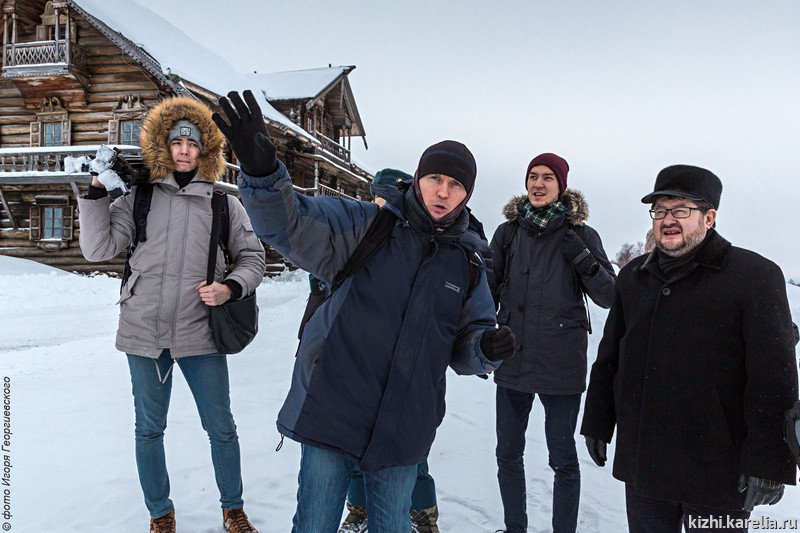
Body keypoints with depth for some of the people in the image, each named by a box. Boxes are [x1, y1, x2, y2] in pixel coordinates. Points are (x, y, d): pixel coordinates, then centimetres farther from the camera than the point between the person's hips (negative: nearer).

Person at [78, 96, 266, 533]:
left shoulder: (225, 205, 2)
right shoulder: (138, 198, 3)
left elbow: (252, 258, 7)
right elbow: (98, 248, -1)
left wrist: (230, 287, -11)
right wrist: (96, 191, -6)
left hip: (200, 334, -1)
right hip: (144, 331, 1)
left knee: (221, 428, 7)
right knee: (149, 429, 14)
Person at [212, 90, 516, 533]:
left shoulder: (469, 263, 5)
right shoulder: (367, 225, -6)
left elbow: (464, 349, 10)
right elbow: (292, 226, -19)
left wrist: (486, 348, -12)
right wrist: (262, 171, -37)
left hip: (404, 430, 3)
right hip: (331, 413, -2)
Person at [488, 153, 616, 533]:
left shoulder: (580, 234, -1)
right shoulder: (508, 231, 5)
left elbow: (608, 296, -1)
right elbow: (489, 290, 11)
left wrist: (583, 259, -16)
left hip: (561, 363, -3)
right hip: (512, 359, 3)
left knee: (563, 459, 8)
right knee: (508, 454, 13)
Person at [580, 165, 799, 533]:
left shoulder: (754, 276, -8)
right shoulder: (633, 276, 8)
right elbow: (608, 359, 12)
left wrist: (767, 462, -16)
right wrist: (598, 423, 12)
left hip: (716, 474, -4)